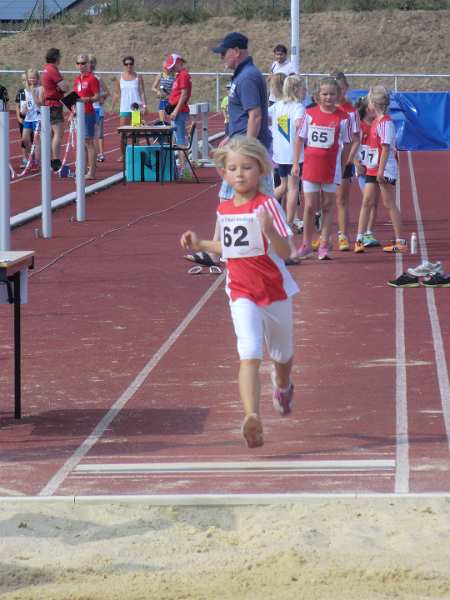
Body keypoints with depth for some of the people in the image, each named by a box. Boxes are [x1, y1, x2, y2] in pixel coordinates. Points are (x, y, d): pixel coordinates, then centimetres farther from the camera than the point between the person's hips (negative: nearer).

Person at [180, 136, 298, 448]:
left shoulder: (267, 205, -15)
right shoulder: (224, 210, 3)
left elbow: (285, 252, -24)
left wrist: (270, 231, -42)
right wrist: (201, 245, 13)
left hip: (275, 291, -2)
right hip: (242, 294, 2)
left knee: (281, 354, 21)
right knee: (250, 354, -20)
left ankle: (283, 386, 56)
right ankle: (252, 417, -33)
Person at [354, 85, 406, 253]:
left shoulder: (385, 122, -15)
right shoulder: (375, 122, 13)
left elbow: (386, 148, -19)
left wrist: (381, 170, -22)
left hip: (385, 170, -9)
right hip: (373, 169, 9)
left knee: (389, 204, -4)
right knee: (366, 202, 6)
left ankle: (400, 242, 2)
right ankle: (359, 240, 7)